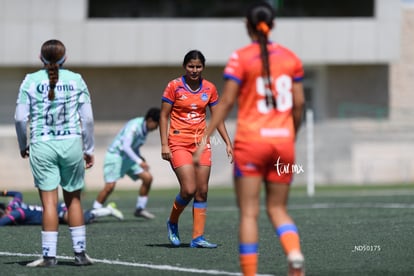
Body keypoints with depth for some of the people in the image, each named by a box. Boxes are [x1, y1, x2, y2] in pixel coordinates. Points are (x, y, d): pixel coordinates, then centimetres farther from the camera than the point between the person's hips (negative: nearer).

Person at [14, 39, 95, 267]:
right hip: (71, 144, 1)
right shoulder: (76, 80, 3)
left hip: (42, 146, -1)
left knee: (49, 201, -1)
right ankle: (80, 252, 13)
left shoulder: (30, 81, 0)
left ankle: (49, 255, -2)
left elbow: (20, 118, -2)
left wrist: (22, 145, 12)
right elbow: (87, 118, 2)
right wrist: (89, 149, 11)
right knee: (73, 199, 12)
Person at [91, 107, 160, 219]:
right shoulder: (134, 126, -24)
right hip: (115, 155, -8)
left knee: (148, 177, -4)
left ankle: (140, 209, 7)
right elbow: (125, 146, -33)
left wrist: (141, 158, 7)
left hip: (128, 157, 8)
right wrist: (139, 161, -40)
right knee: (109, 186, -16)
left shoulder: (145, 128, 3)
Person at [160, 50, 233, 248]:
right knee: (188, 189, -14)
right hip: (179, 144, -4)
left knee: (202, 191, -1)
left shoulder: (209, 89, 6)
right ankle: (172, 222, 14)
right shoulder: (174, 86, -4)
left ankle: (198, 237, 2)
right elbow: (163, 116, -3)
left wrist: (228, 143, 6)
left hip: (201, 143, 4)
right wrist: (164, 144, -10)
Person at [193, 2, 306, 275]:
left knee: (249, 213, 2)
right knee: (278, 208, 12)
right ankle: (295, 252, -15)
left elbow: (226, 102, -9)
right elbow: (299, 103, 6)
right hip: (283, 141, 3)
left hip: (251, 141, -3)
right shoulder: (291, 58, 6)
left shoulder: (241, 58, -5)